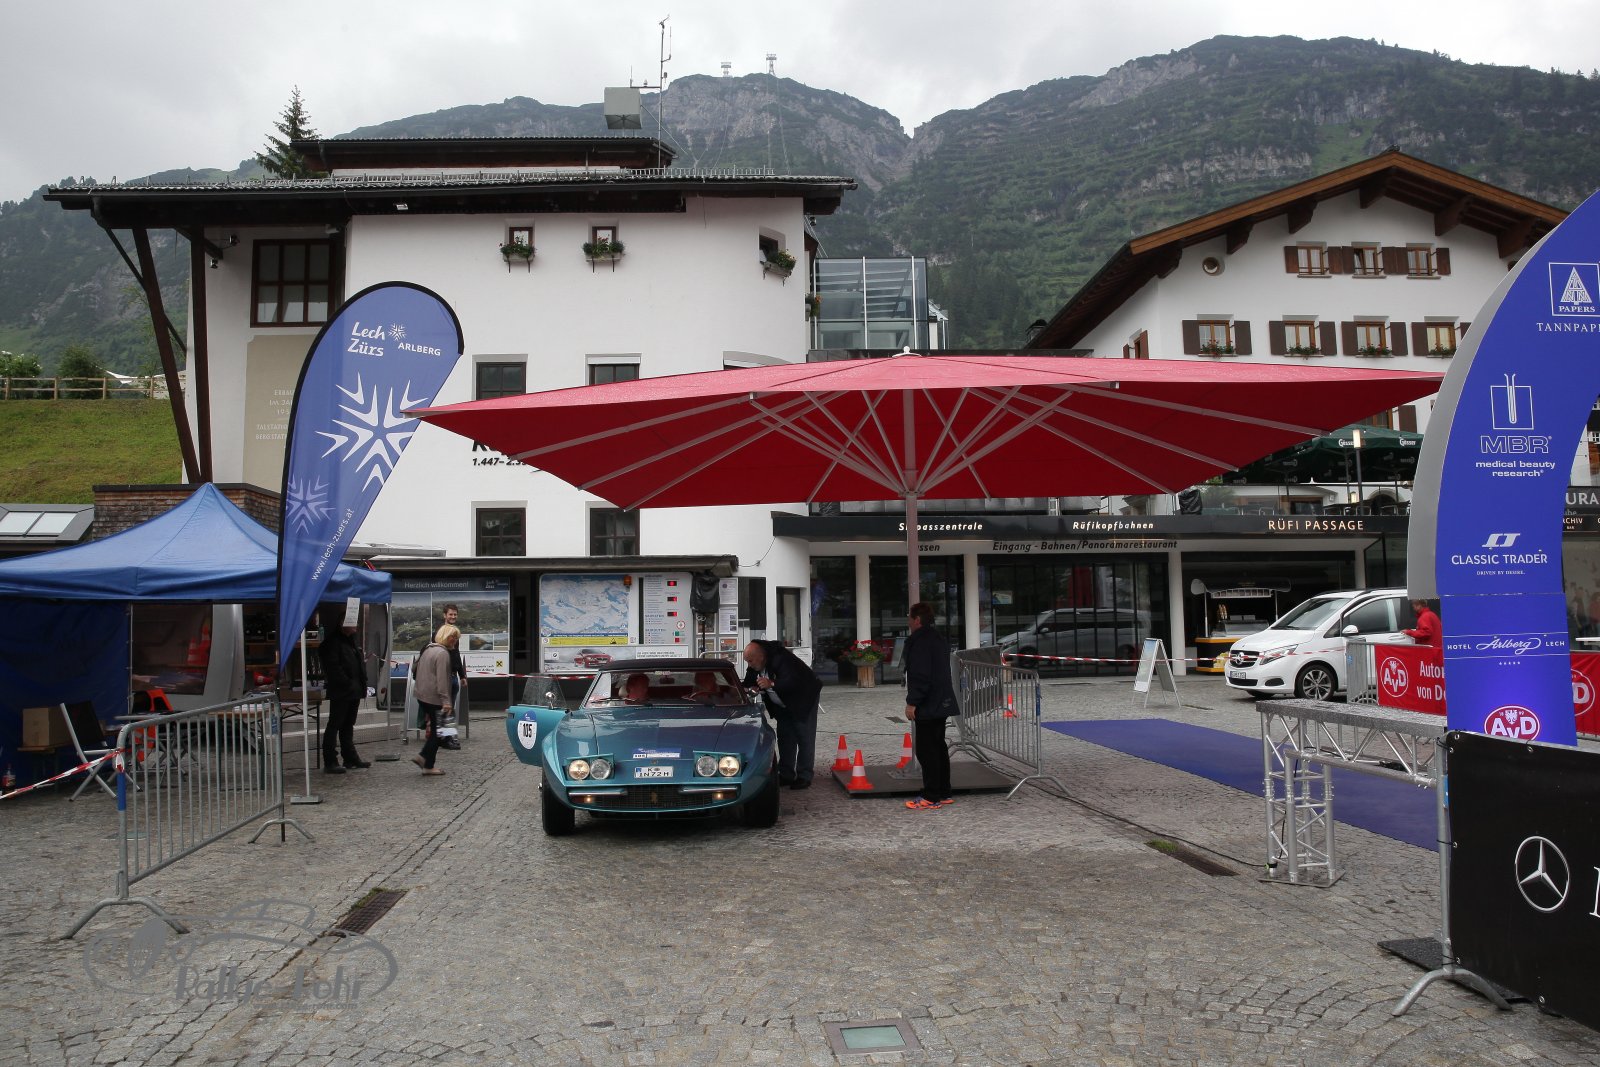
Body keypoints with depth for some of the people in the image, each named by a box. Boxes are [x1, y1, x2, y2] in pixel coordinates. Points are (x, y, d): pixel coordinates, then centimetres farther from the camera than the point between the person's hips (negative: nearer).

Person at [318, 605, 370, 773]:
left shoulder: (351, 641, 16)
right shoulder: (333, 643, -12)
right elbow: (333, 667, -20)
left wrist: (361, 684, 10)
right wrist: (348, 683, -20)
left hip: (353, 691, 9)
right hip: (340, 692, -9)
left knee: (348, 725, 15)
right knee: (334, 726, -4)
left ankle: (351, 759, 22)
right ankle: (330, 762, -1)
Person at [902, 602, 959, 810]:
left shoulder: (919, 641, -15)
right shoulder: (940, 639, 17)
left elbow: (919, 675, -22)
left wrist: (912, 702, -18)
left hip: (927, 707, -10)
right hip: (942, 704, 10)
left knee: (926, 750, -6)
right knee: (939, 747, 15)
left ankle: (931, 797, -5)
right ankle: (944, 793, 21)